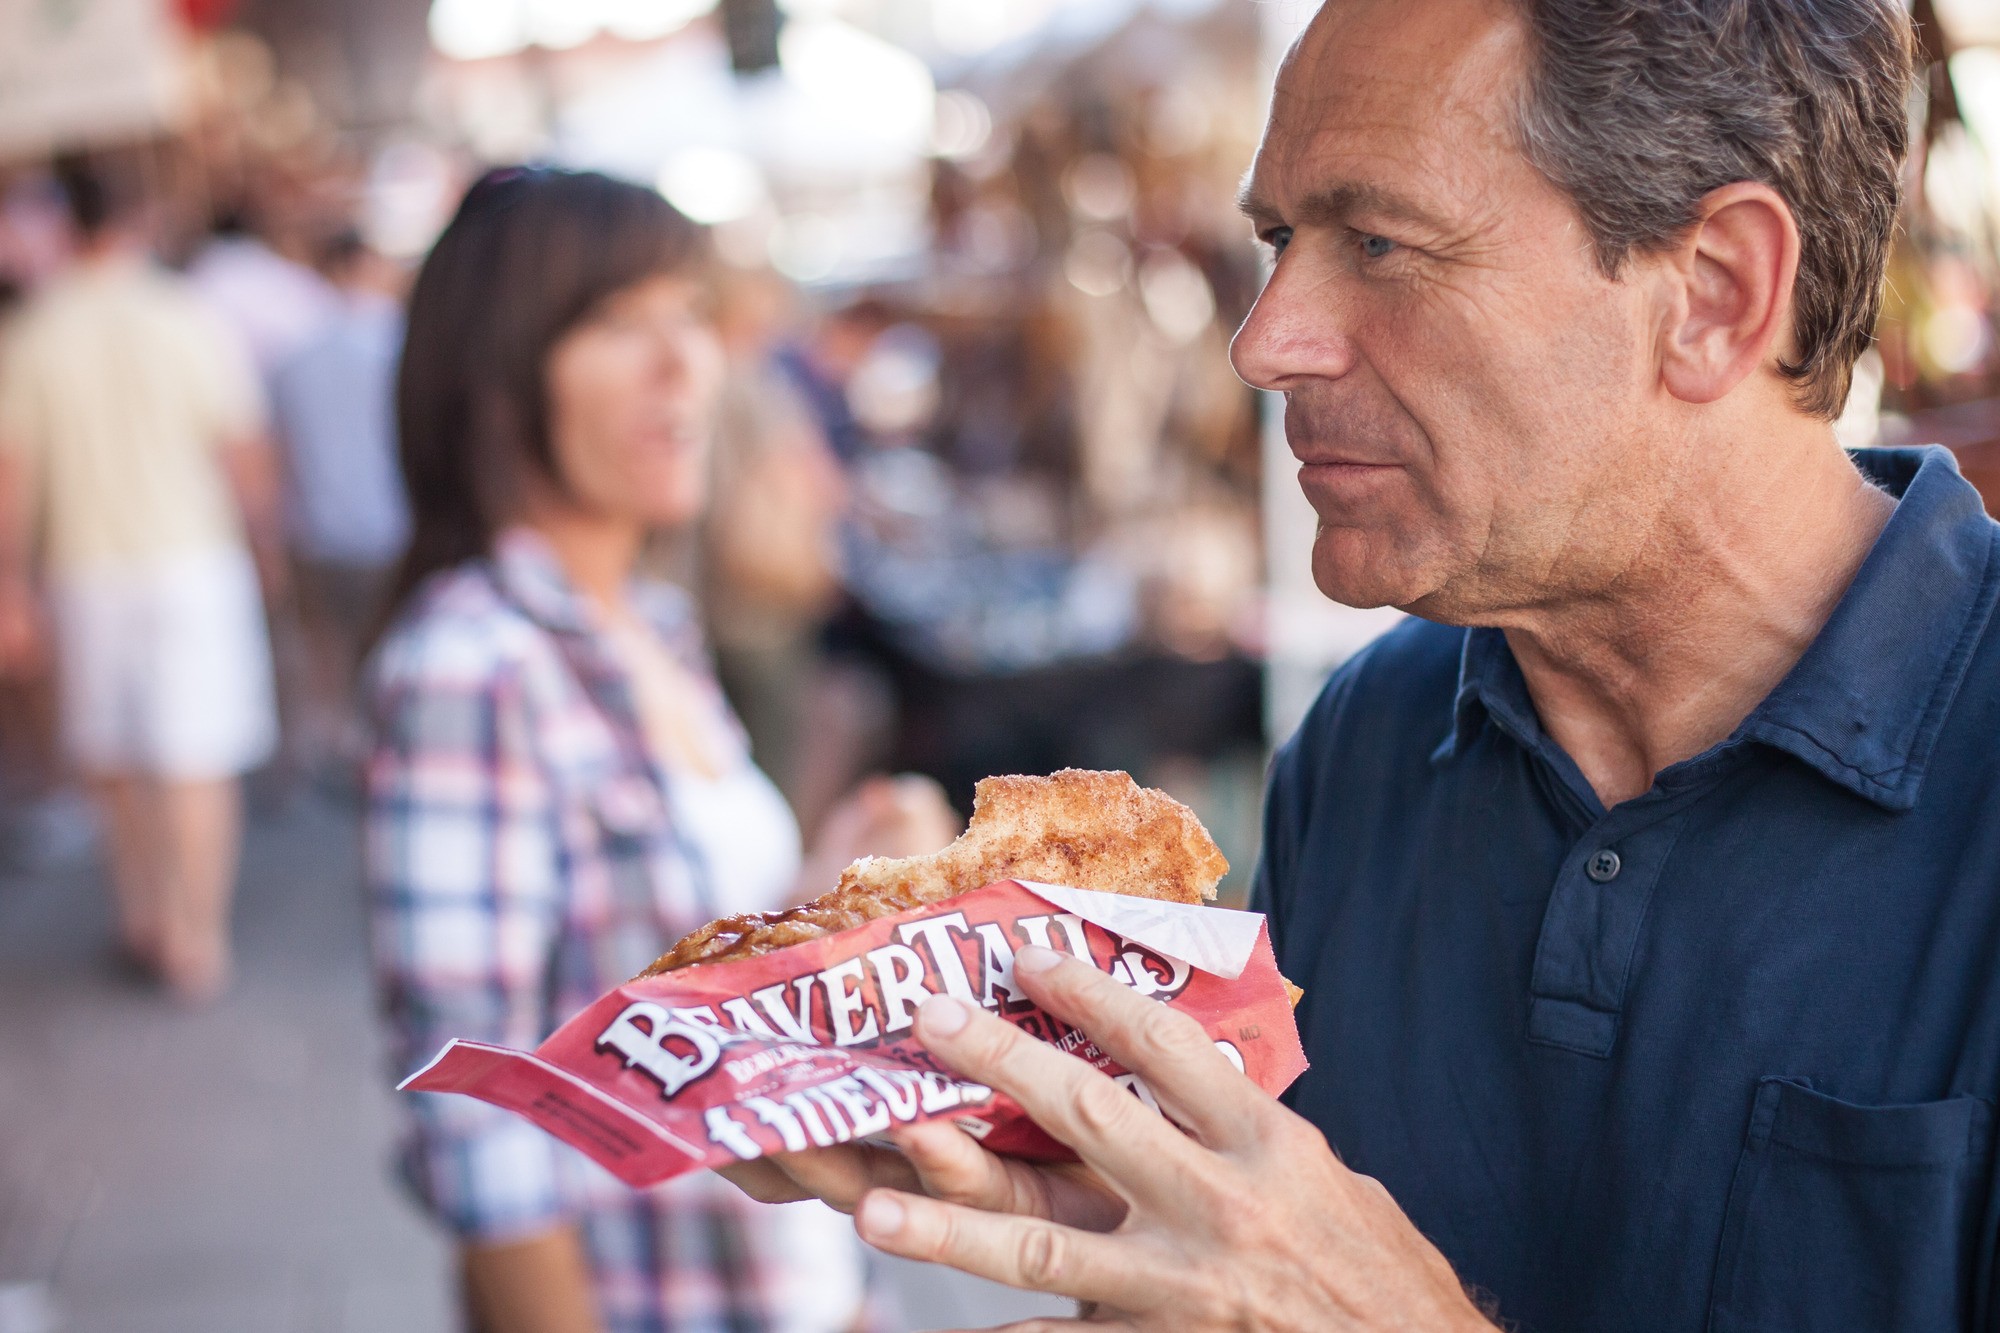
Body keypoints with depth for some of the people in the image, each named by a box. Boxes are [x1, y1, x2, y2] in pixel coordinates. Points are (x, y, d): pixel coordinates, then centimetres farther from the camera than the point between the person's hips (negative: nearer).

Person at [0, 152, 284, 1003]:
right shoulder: (188, 320, -10)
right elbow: (246, 459, -7)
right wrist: (265, 548, 9)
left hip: (85, 573, 3)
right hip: (192, 559, -3)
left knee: (113, 762, 17)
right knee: (198, 763, 2)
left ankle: (145, 918, 30)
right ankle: (196, 941, 5)